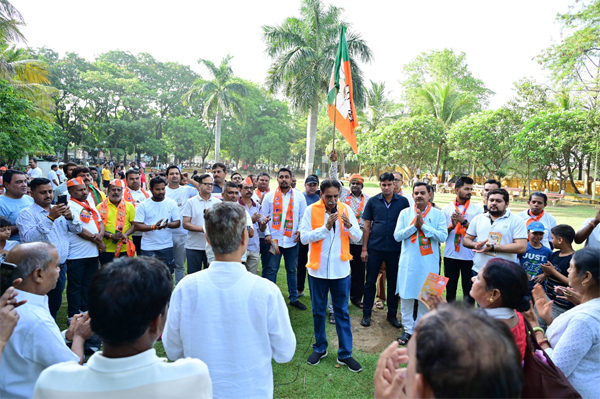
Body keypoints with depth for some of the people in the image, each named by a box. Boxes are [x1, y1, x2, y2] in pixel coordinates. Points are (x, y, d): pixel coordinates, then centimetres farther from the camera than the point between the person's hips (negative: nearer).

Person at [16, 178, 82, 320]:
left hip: (61, 267, 6)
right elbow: (28, 238, -25)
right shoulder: (27, 213, -9)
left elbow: (77, 229, 5)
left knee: (55, 305, 18)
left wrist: (70, 217, -16)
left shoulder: (59, 210, 11)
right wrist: (50, 218, -31)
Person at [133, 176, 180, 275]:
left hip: (167, 247, 2)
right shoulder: (143, 205, -1)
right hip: (148, 248, -1)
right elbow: (137, 226, -7)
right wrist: (153, 227, -22)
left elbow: (177, 222, 2)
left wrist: (167, 224, -20)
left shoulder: (172, 203, 4)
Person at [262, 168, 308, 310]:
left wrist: (300, 230, -8)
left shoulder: (299, 196, 4)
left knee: (292, 270, 13)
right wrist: (267, 234, -8)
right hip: (274, 239, -1)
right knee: (271, 270, 3)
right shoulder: (269, 196, 1)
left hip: (292, 239, 2)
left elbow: (303, 216, 6)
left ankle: (294, 298, 26)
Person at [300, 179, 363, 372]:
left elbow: (358, 237, 0)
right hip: (318, 269, -1)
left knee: (342, 312, 10)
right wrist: (325, 227, -23)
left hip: (340, 269, 1)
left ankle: (345, 354, 22)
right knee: (318, 311, 14)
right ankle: (320, 348, 33)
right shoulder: (311, 210, -7)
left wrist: (349, 226, -19)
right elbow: (304, 237, -15)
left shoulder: (346, 209, -1)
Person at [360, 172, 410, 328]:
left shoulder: (403, 201, 0)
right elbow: (367, 226, 3)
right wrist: (364, 248, 0)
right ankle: (366, 313, 20)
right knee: (370, 282, 6)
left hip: (395, 249, 0)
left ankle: (392, 314, 26)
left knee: (393, 283, 11)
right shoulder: (373, 201, 0)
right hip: (375, 248, 0)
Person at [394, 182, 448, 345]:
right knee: (406, 296, 5)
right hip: (408, 262, 1)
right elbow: (397, 236, -4)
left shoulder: (438, 214, 0)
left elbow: (443, 236, -11)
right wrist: (414, 225, -15)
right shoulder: (405, 213, 2)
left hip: (428, 263, -1)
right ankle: (408, 329, 20)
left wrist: (423, 225, -16)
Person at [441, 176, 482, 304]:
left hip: (469, 256, -1)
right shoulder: (446, 208, 5)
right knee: (450, 290, 12)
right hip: (450, 255, 2)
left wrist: (463, 222, -17)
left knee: (469, 291, 6)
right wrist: (452, 226, -15)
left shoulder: (477, 209, 2)